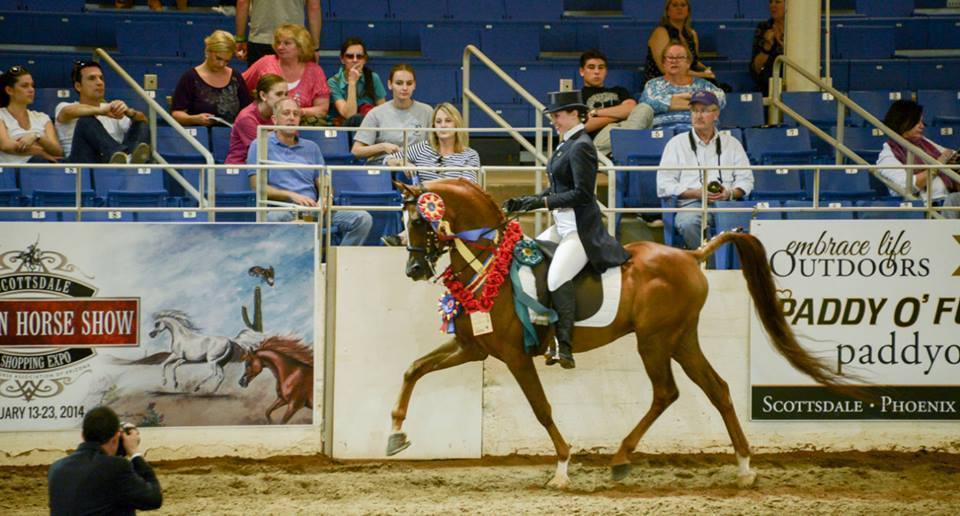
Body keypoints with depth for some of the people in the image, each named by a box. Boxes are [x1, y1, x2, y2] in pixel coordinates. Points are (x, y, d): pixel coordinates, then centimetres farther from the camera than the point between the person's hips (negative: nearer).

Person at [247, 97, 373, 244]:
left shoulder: (311, 148, 25)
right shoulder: (261, 145, 11)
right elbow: (258, 187, 1)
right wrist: (292, 196, -12)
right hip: (281, 208, -4)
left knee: (363, 219, -18)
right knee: (273, 219, -43)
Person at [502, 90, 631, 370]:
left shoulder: (581, 147, -15)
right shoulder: (566, 144, 15)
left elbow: (582, 194, -20)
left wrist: (543, 201, -20)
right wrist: (524, 202, 11)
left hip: (581, 228, -11)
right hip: (562, 225, 11)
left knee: (557, 276, -27)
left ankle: (565, 348, -30)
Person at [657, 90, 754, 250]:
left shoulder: (731, 144, 24)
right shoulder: (677, 143, 17)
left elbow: (746, 180, 18)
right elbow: (664, 185, 7)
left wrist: (730, 193, -5)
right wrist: (697, 193, -8)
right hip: (691, 202, -1)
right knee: (688, 222, -39)